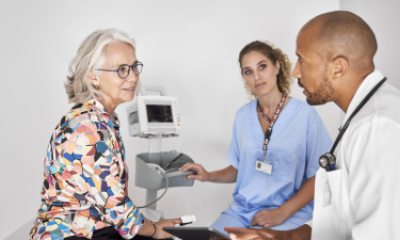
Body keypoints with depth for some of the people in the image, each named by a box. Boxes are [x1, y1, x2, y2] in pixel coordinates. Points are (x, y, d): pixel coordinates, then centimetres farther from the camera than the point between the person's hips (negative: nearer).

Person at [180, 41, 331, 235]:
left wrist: (283, 212, -14)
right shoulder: (242, 116, 6)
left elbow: (319, 176, -5)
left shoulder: (305, 114, -8)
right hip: (241, 210, 4)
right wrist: (209, 176, -1)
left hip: (289, 215, -4)